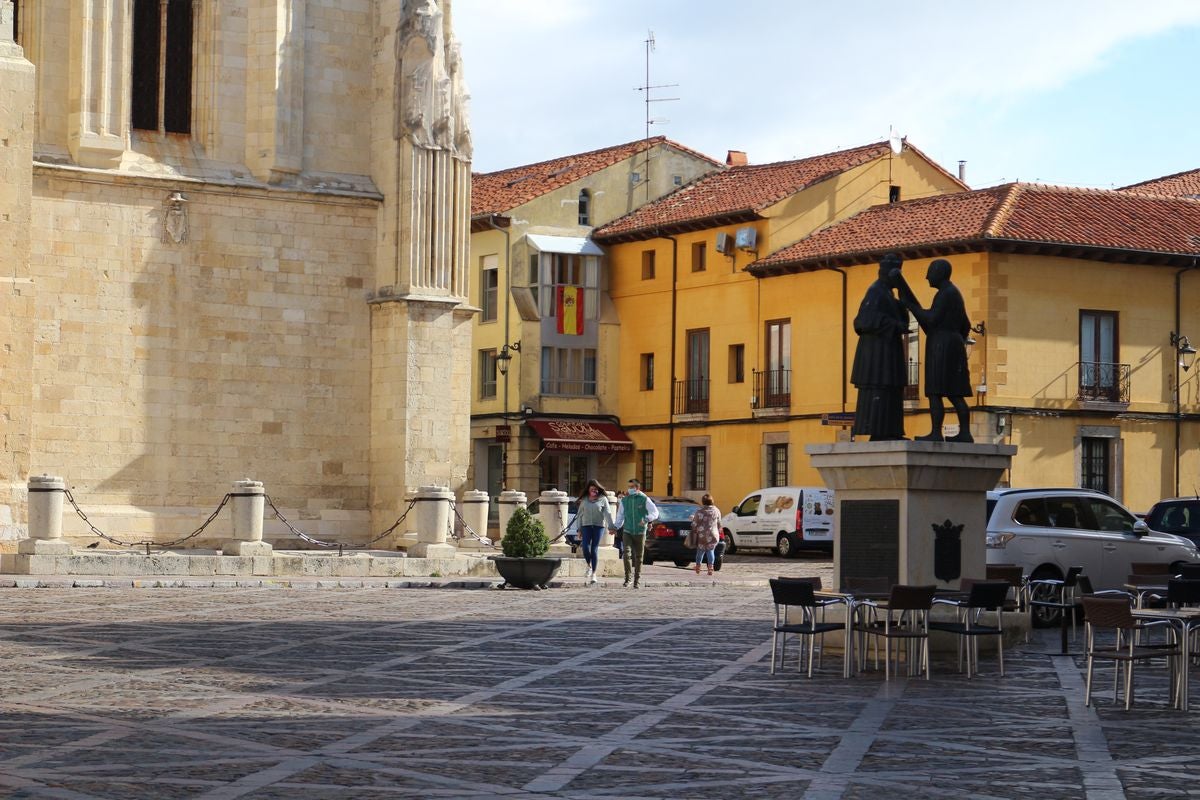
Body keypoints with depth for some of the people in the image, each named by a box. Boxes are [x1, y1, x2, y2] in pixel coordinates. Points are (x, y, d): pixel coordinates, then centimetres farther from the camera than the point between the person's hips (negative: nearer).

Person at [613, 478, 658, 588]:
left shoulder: (644, 499, -3)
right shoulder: (624, 500, 7)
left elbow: (655, 512, -8)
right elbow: (620, 516, 16)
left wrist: (646, 519, -26)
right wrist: (615, 526, 2)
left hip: (640, 532, -2)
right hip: (627, 531, 2)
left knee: (638, 557, 4)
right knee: (626, 553, -17)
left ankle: (637, 580, 15)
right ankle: (627, 578, -11)